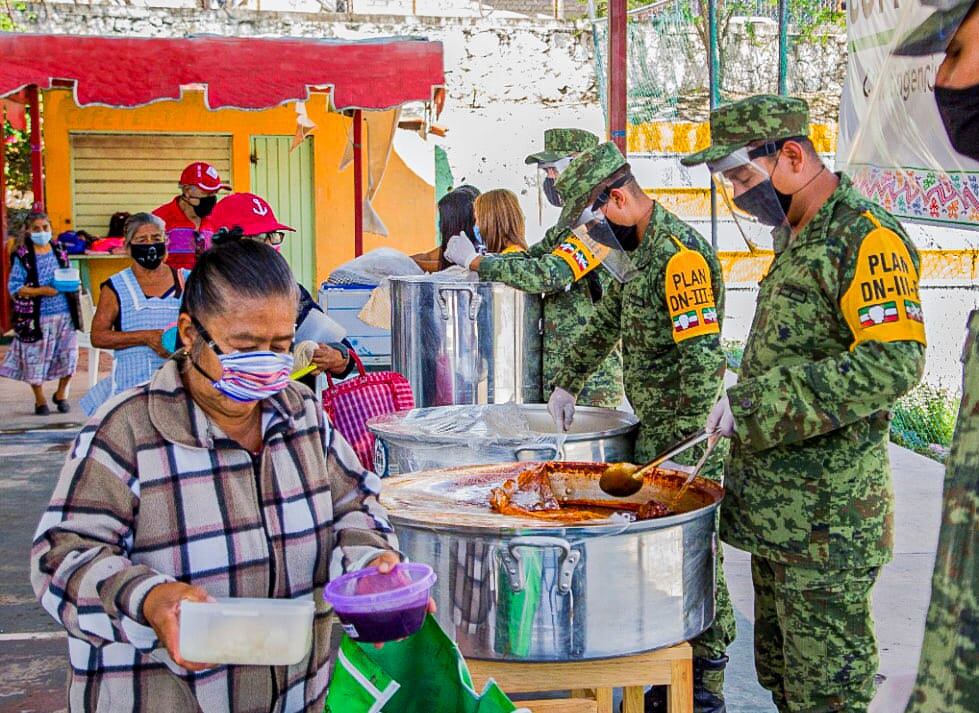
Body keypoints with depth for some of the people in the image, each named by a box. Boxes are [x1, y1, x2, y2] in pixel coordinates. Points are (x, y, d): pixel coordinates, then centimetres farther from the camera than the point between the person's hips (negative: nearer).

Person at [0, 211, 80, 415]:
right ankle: (40, 400, 24)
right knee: (36, 359, 5)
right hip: (37, 318, -3)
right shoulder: (22, 257, -5)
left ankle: (61, 393, 26)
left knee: (69, 356, 2)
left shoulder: (60, 251, 8)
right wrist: (42, 291, -18)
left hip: (65, 314, 3)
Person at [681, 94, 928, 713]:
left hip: (827, 521, -9)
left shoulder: (866, 237, -15)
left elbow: (894, 363, -27)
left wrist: (756, 404, -27)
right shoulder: (796, 240, 16)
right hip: (774, 506, 10)